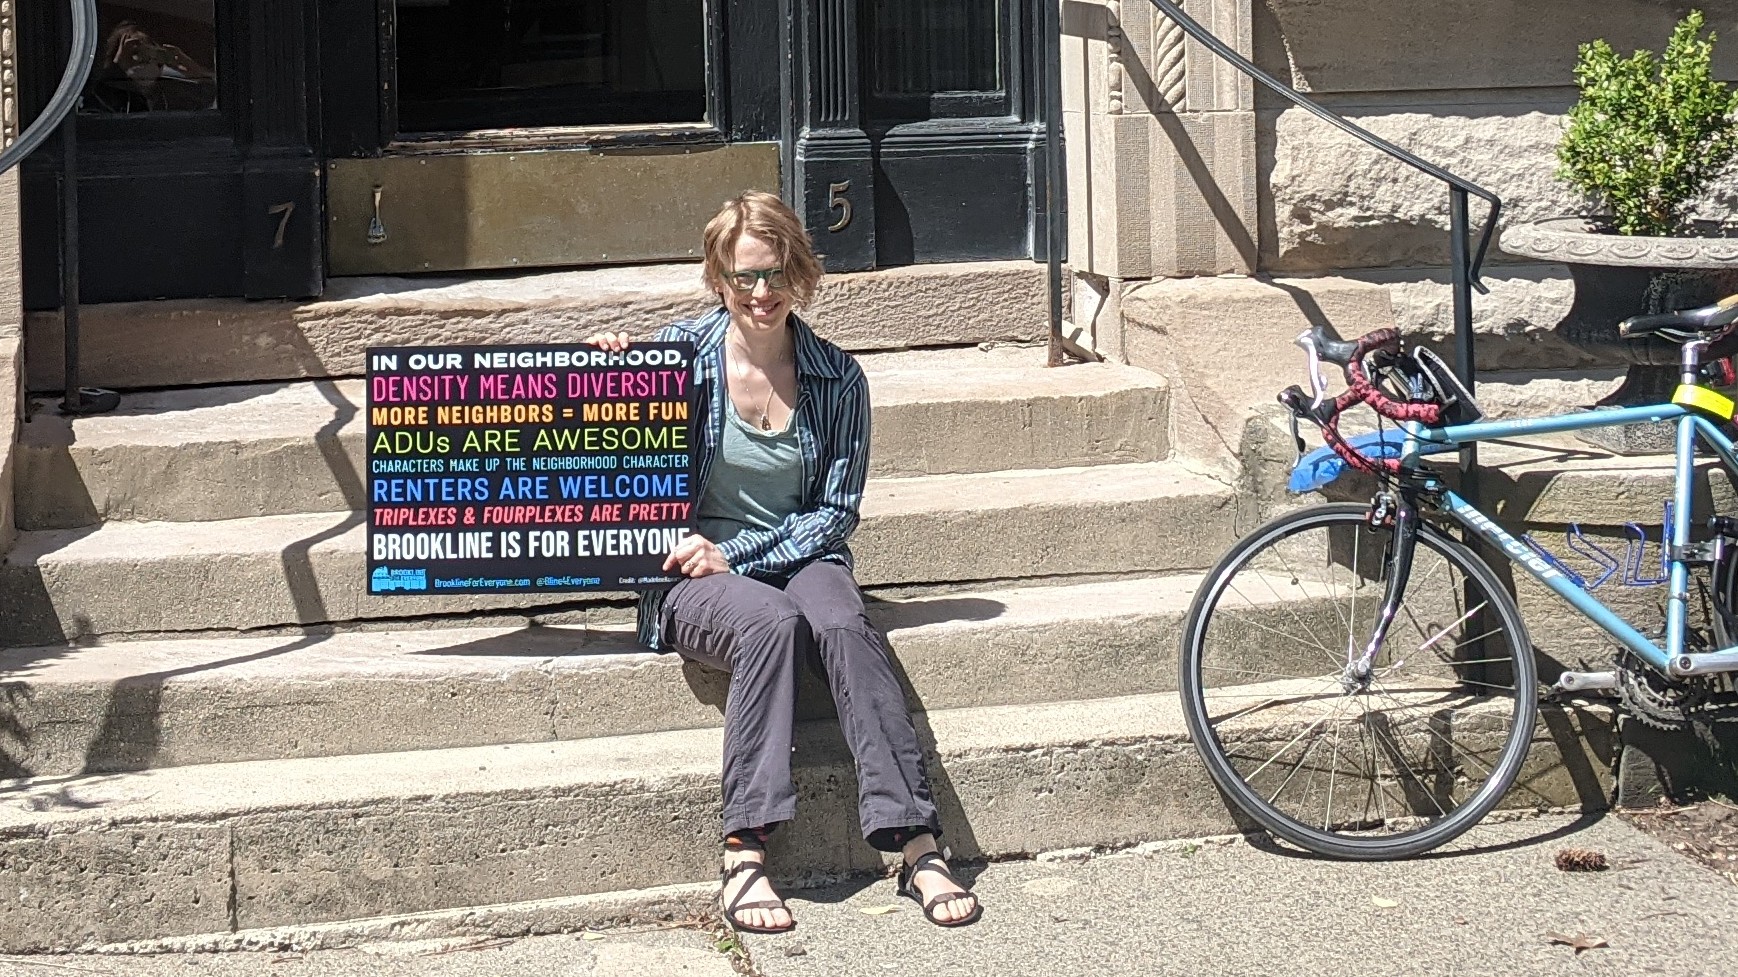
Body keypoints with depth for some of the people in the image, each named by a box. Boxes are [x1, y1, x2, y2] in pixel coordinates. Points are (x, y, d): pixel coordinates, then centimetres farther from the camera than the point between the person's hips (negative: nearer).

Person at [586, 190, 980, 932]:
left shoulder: (837, 379, 4)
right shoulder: (681, 351, 0)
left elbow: (837, 511, 3)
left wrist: (735, 554, -10)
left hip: (799, 560, 2)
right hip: (696, 575, -2)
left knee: (842, 624, -33)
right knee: (771, 621, -35)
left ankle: (916, 846, -38)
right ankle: (744, 856, -37)